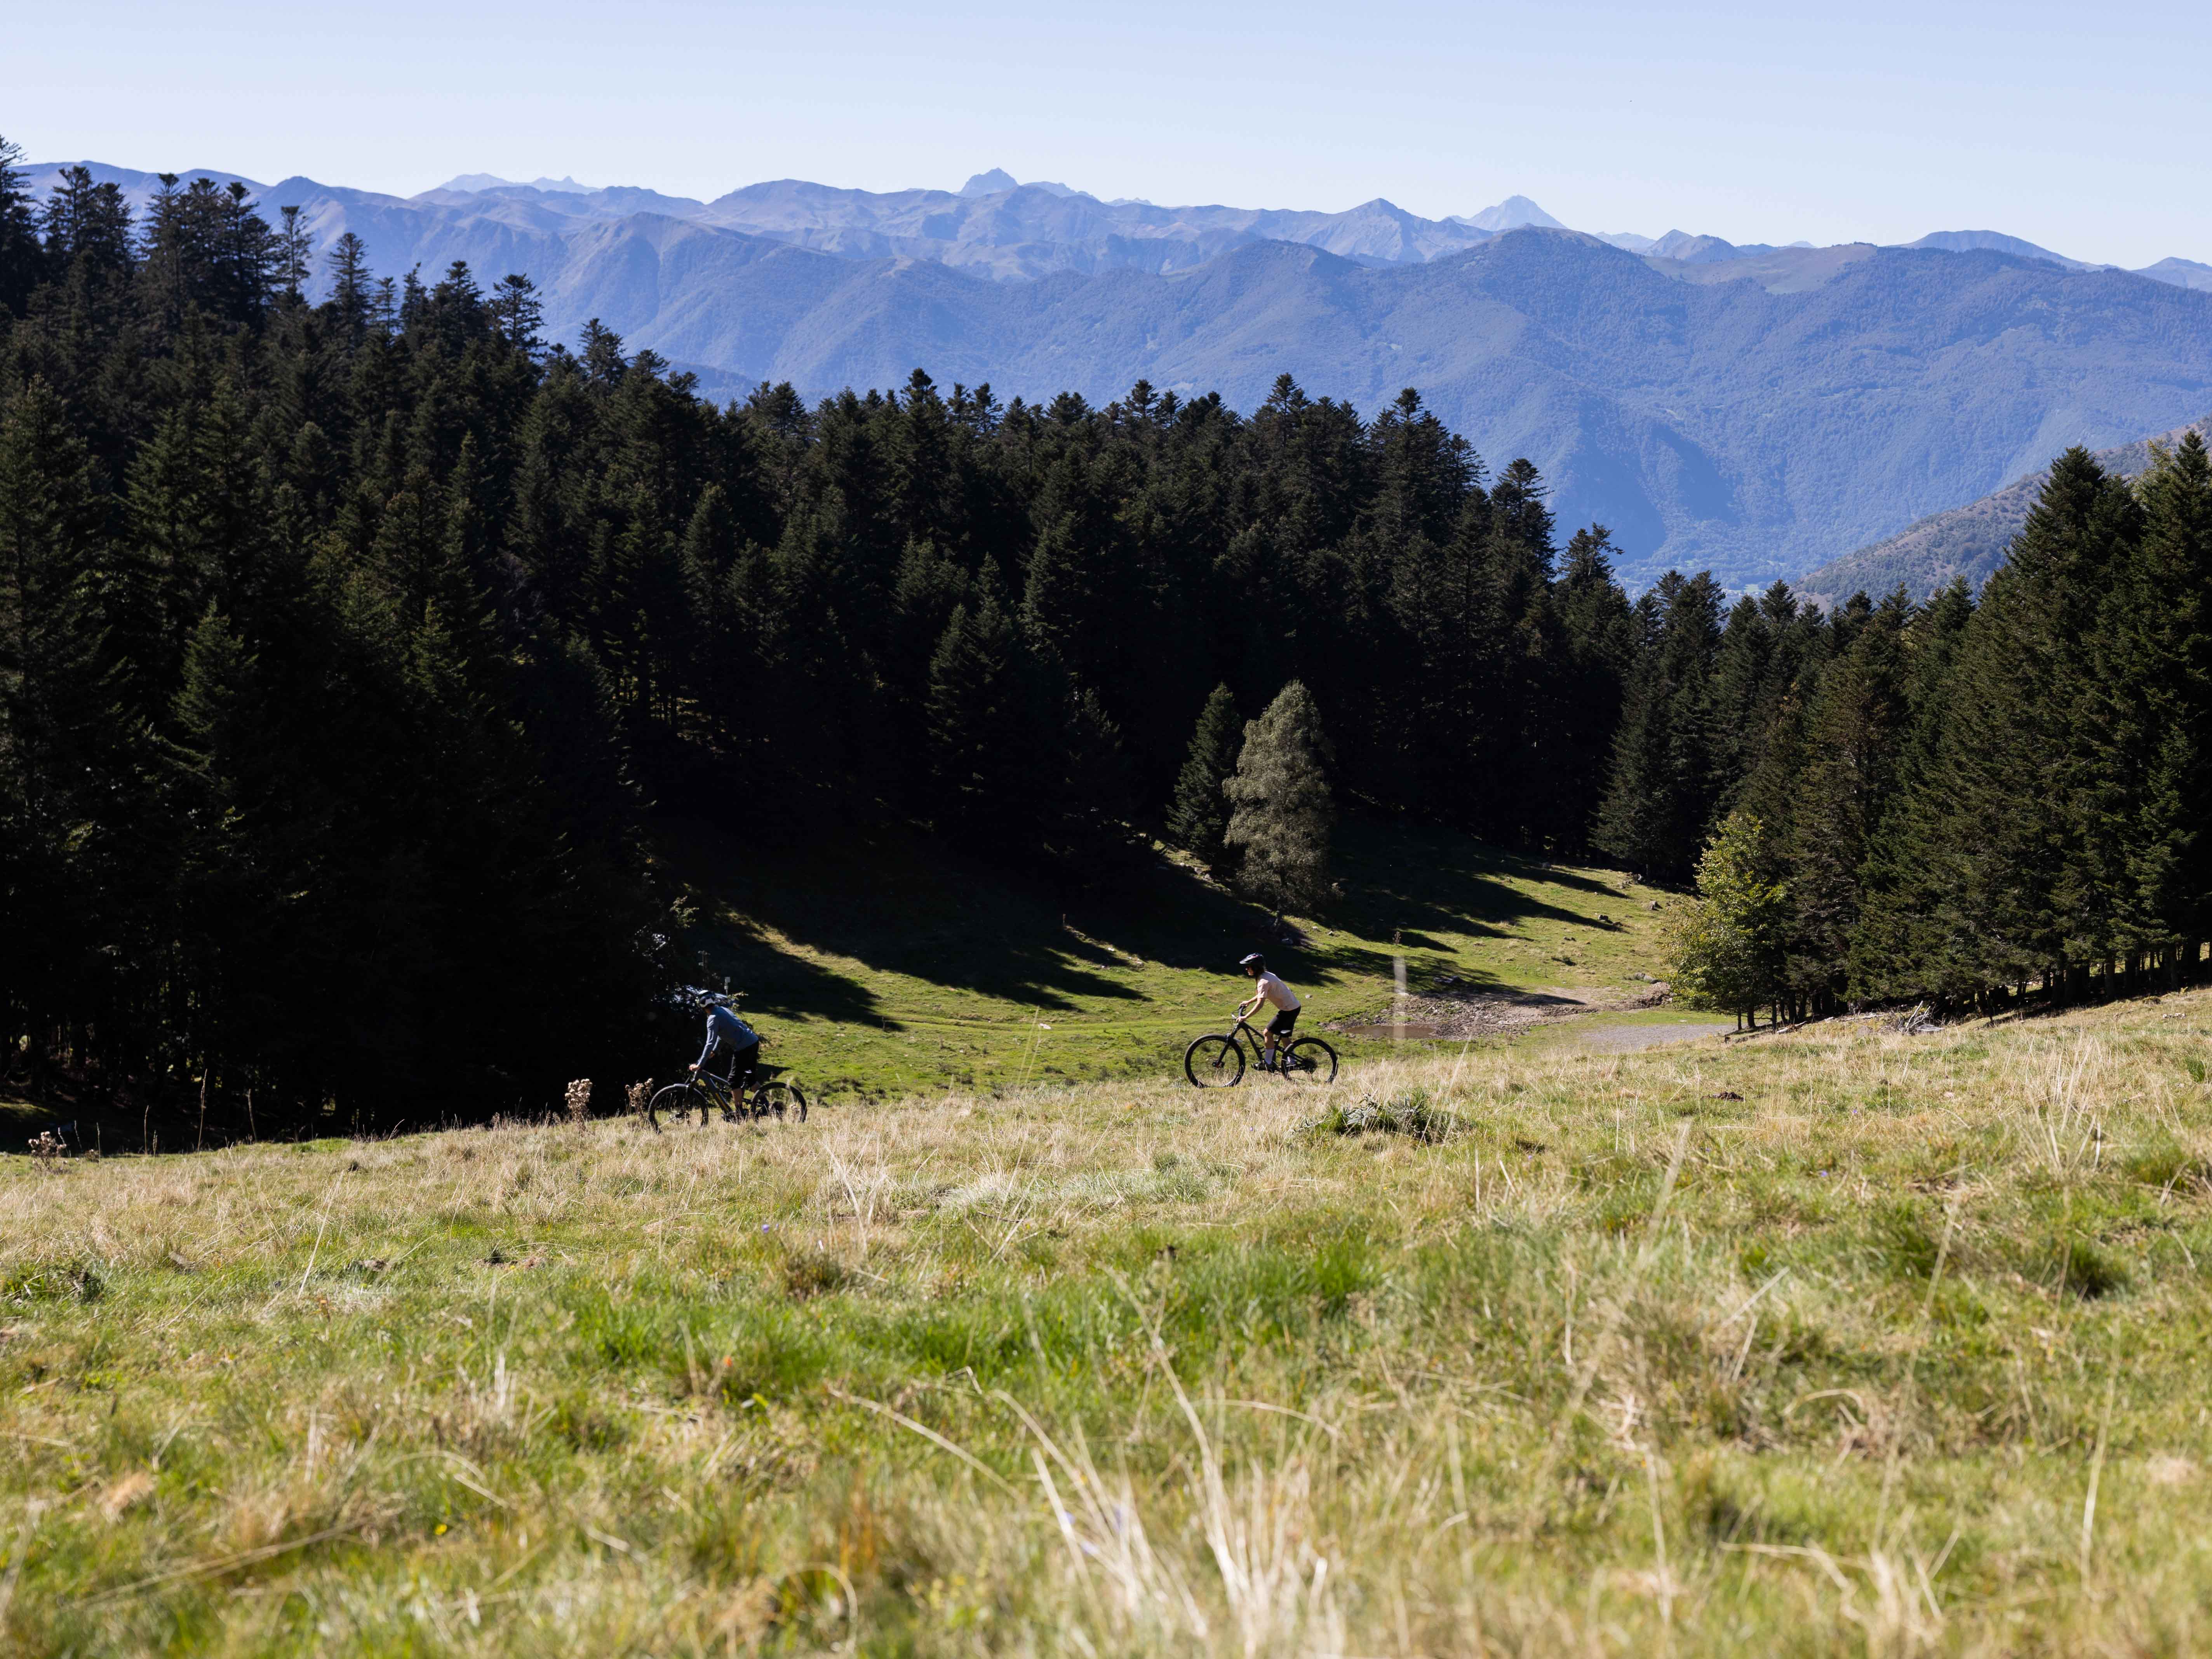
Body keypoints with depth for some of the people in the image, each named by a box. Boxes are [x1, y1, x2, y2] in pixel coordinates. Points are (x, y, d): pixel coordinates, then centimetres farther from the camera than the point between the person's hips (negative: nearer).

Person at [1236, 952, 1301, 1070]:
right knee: (1284, 1036, 20)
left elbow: (1260, 1004, -29)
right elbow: (1262, 995, 26)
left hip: (1289, 1010, -10)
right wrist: (1248, 1002, 21)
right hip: (1294, 1006, 10)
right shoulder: (1266, 976, 8)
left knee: (1268, 1033, -6)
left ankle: (1268, 1064, -1)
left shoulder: (1264, 981, -22)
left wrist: (1246, 1017, -28)